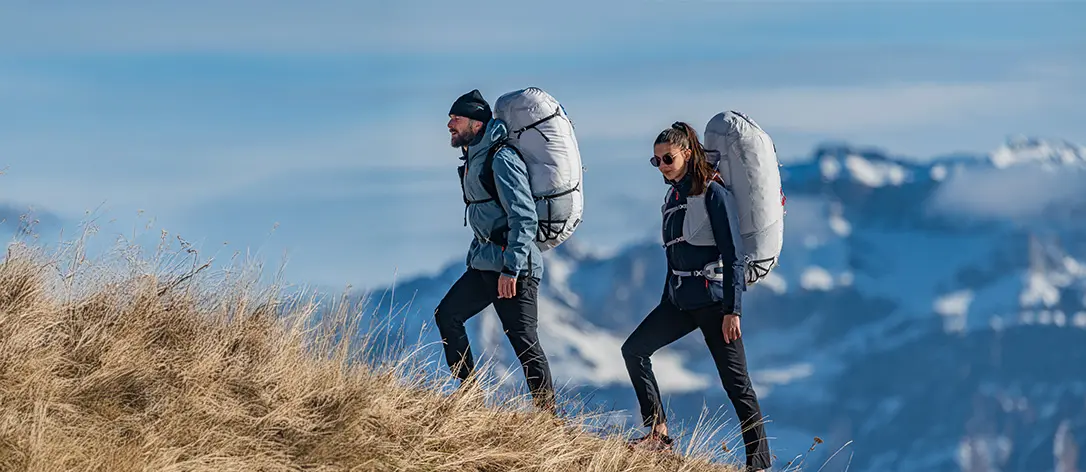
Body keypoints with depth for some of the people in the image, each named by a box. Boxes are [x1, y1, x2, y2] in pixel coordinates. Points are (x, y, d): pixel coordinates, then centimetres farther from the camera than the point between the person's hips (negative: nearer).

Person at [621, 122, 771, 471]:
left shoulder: (711, 192, -9)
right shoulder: (673, 197, 13)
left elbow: (731, 254, -13)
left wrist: (732, 310, -17)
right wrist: (666, 305, 16)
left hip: (713, 300, -8)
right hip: (679, 301, 8)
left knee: (736, 383, -5)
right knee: (634, 350, -3)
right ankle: (658, 435, -3)